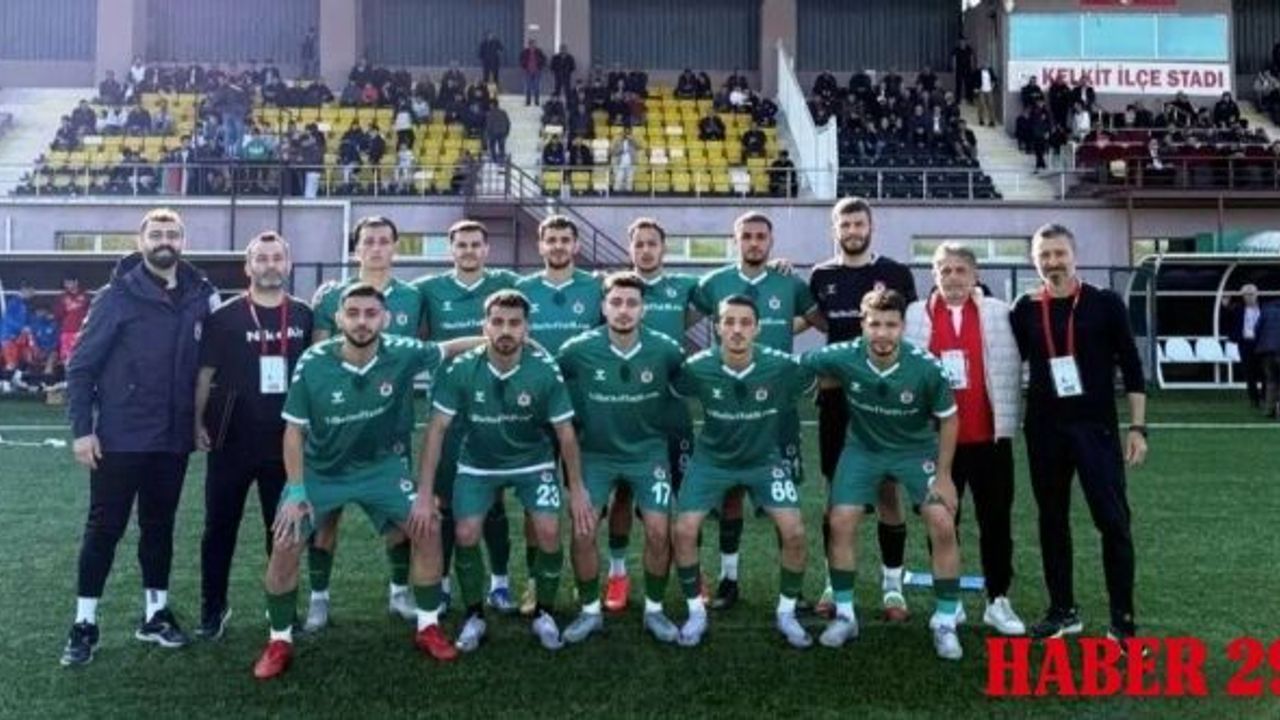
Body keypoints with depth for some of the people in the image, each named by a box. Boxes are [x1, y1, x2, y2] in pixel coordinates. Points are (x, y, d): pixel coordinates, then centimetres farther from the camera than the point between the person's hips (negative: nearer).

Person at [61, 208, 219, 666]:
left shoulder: (201, 297, 2)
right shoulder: (118, 296, -7)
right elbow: (81, 366, -6)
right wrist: (82, 429, -12)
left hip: (173, 439, 4)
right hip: (120, 437, -3)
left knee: (160, 526, 14)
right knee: (104, 528, 4)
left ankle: (156, 614, 27)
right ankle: (85, 624, 16)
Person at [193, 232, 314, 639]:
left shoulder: (304, 316, 3)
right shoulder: (224, 316, -3)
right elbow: (205, 373, 0)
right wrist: (197, 423, -6)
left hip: (285, 442, 2)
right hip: (232, 441, -2)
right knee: (220, 527, 7)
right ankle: (213, 608, 21)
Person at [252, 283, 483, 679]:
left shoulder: (403, 353, -21)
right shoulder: (313, 363, -23)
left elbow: (449, 349, -1)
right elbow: (294, 430, -13)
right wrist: (296, 491, -16)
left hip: (381, 465, 1)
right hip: (319, 470, -1)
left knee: (428, 531, -5)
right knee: (285, 547, -10)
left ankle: (428, 628, 13)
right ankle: (279, 641, 13)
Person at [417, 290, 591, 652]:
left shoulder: (545, 370, -23)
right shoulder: (462, 368, -23)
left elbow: (565, 432, -13)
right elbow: (437, 428, -16)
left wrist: (577, 489, -9)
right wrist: (425, 493, -19)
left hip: (534, 462, 0)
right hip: (478, 463, 1)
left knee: (549, 532, -15)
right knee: (466, 535, -11)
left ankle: (544, 614, 10)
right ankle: (474, 616, 13)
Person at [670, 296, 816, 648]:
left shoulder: (782, 366, -24)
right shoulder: (697, 368, -24)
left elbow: (818, 383, -2)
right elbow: (668, 389, -2)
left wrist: (781, 412, 2)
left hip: (765, 458, 0)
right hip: (712, 458, 0)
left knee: (794, 533, -10)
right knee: (684, 531, -10)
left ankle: (786, 613, 14)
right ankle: (696, 613, 12)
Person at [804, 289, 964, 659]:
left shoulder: (927, 367, -28)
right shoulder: (843, 357, -26)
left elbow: (948, 419, -11)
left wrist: (943, 474, -8)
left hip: (917, 449, -1)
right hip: (863, 448, 1)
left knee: (943, 526, -11)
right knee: (840, 522, -7)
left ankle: (946, 622, 8)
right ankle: (845, 615, 11)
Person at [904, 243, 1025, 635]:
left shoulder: (997, 312, 4)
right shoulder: (916, 314, 3)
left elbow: (1009, 369, 1)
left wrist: (1007, 422, -5)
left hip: (989, 435, 0)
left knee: (996, 519, 7)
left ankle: (998, 600, 19)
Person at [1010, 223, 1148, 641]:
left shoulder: (1105, 304, -2)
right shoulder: (1025, 310, 4)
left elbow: (1131, 368, -1)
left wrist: (1137, 426, -5)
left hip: (1096, 428, -3)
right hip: (1044, 431, 3)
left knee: (1113, 522, -4)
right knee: (1052, 522, 10)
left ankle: (1123, 621, 5)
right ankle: (1063, 611, 23)